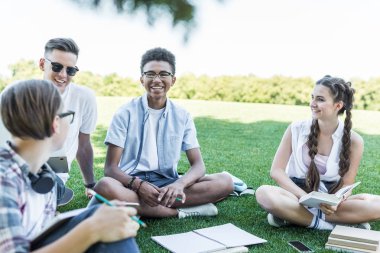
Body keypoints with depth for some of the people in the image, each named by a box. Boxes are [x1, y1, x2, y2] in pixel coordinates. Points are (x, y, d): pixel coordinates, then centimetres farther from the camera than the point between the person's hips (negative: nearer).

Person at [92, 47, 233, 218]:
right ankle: (181, 212, -23)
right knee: (105, 186, -36)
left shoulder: (183, 117, 5)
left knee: (224, 182, -19)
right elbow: (110, 168, -6)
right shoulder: (126, 114, -2)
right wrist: (139, 185, -27)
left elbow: (198, 165, -2)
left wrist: (179, 184, -25)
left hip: (168, 184, 3)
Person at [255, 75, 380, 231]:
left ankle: (293, 216, -23)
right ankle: (338, 224, -24)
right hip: (297, 196, -1)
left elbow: (346, 186, -3)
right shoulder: (296, 129, -7)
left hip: (330, 199, 1)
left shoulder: (353, 141, -7)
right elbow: (276, 170, -8)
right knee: (263, 193, -32)